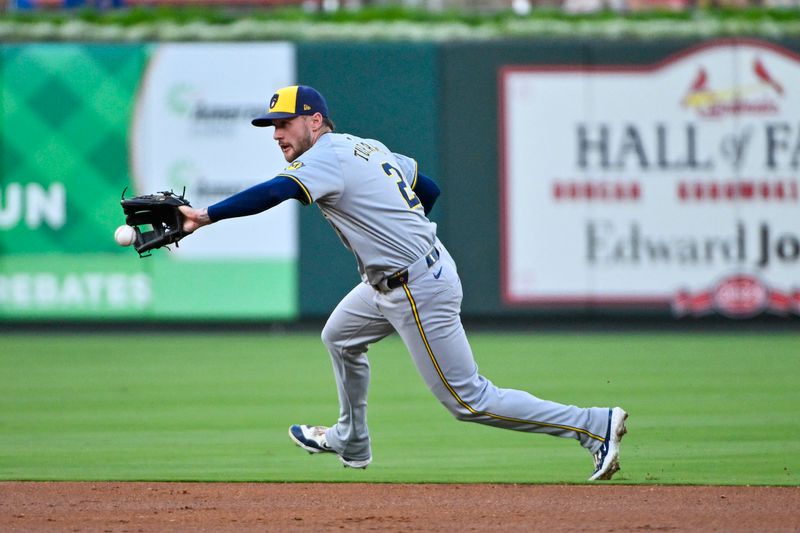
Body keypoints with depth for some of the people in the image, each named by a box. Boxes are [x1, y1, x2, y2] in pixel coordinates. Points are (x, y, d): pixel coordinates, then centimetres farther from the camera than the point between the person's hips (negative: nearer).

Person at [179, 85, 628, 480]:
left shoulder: (328, 156, -16)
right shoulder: (369, 147, 11)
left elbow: (275, 192, -33)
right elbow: (429, 189, 19)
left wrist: (207, 215, -35)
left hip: (419, 292, -10)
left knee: (469, 400, -5)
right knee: (340, 336, 28)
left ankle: (595, 425, -5)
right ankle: (351, 442, 44)